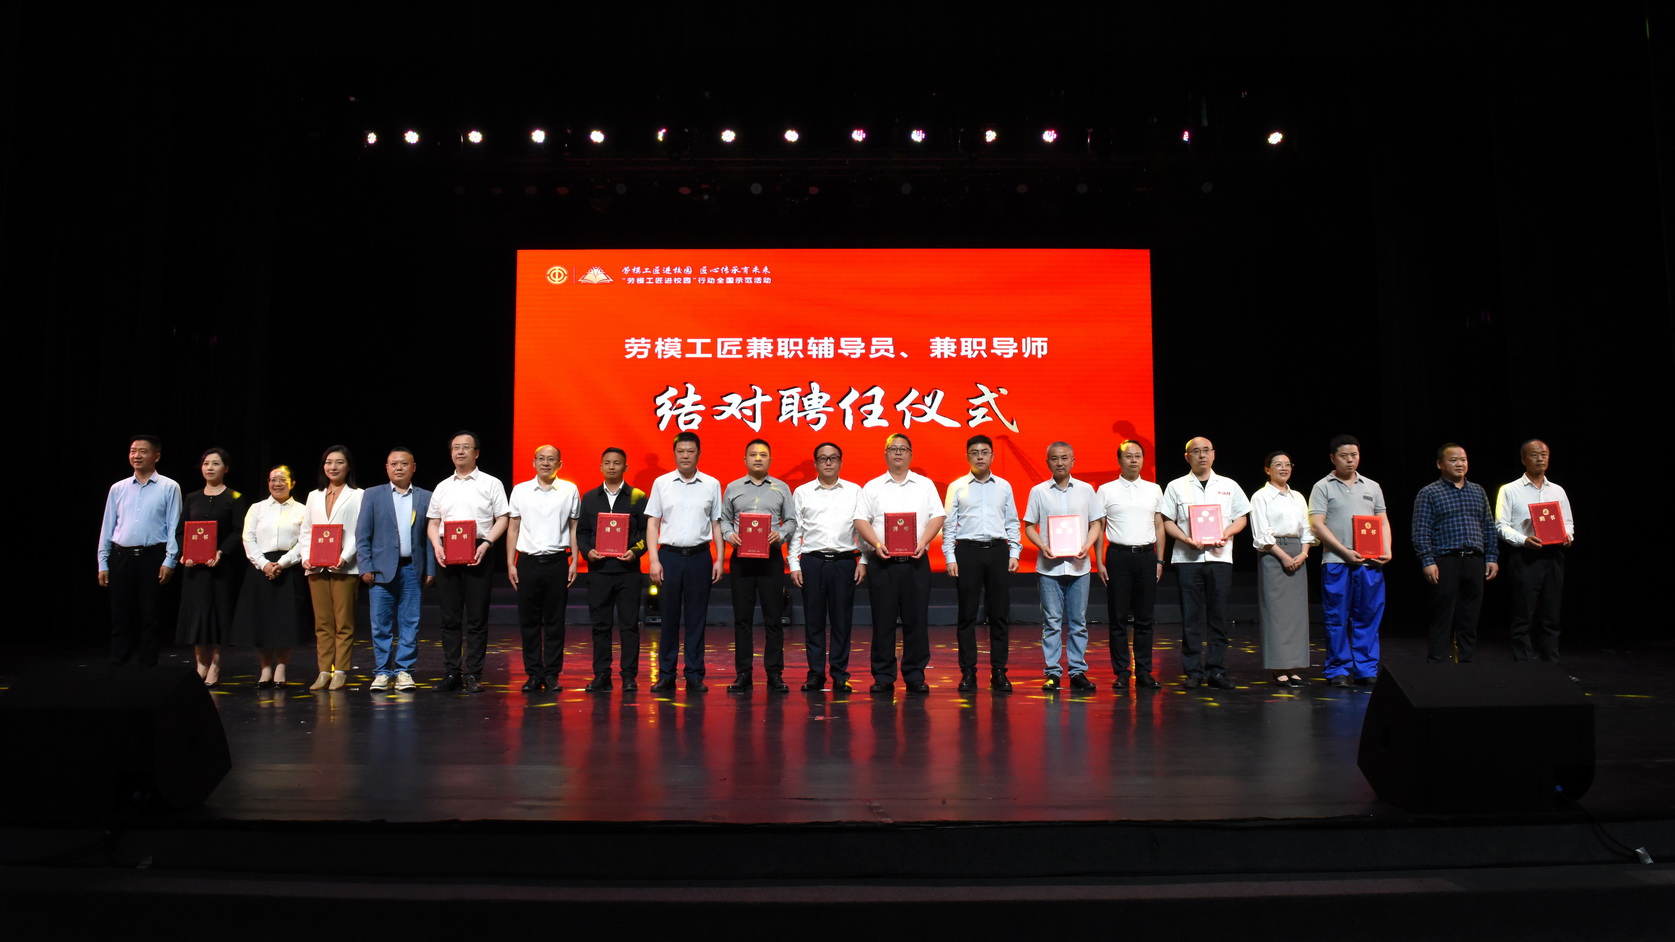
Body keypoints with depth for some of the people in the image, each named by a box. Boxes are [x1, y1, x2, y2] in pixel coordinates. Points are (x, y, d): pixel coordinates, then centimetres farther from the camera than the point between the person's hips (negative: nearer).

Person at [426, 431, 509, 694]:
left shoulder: (491, 483, 5)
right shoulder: (442, 487, 17)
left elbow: (502, 519, 0)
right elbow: (433, 522, 17)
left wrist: (486, 543, -14)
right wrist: (436, 546, -2)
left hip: (477, 555, -3)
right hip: (446, 555, 4)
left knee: (476, 618, -2)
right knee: (450, 617, 5)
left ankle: (473, 675, 2)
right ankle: (451, 673, 11)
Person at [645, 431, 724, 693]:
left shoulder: (711, 485, 6)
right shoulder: (661, 483, 4)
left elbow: (716, 524, 9)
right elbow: (652, 523, 4)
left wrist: (719, 559, 2)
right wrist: (654, 560, -4)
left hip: (700, 556, 0)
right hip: (669, 555, 0)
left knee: (696, 618, 4)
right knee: (669, 617, 4)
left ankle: (695, 676, 11)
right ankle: (666, 675, 12)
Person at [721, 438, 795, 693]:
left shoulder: (782, 488, 8)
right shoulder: (732, 488, 10)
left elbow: (790, 521, 7)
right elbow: (724, 518, 12)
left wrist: (780, 534, -12)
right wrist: (729, 534, -8)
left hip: (771, 556, -1)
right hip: (741, 556, 1)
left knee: (773, 617, 0)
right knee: (742, 617, 3)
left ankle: (775, 673, 6)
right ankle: (742, 673, 10)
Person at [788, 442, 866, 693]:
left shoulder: (854, 492, 9)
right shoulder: (802, 493, 10)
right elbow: (795, 530, 9)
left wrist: (863, 561, 1)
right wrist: (794, 564, 2)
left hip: (844, 561, 0)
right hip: (812, 561, 0)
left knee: (842, 620, 1)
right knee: (813, 620, 3)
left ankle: (839, 675, 9)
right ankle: (815, 674, 11)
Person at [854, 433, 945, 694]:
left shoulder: (925, 485, 12)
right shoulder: (872, 487, 10)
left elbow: (937, 516, 5)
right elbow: (861, 520, 4)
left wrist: (923, 541, -10)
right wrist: (876, 543, -12)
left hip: (916, 561, 0)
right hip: (883, 561, 0)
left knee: (916, 619, 1)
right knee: (883, 619, 1)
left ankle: (915, 675, 9)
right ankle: (883, 676, 8)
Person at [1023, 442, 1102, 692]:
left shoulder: (1086, 490, 7)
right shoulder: (1038, 491, 4)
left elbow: (1095, 523, 10)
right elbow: (1029, 526, 5)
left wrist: (1087, 545, -8)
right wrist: (1043, 547, -12)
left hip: (1078, 565, 1)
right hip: (1049, 566, -1)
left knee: (1078, 621, 5)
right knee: (1051, 621, 2)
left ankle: (1078, 671, 12)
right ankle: (1052, 672, 7)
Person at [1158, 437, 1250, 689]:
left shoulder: (1229, 486, 13)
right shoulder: (1177, 486, 8)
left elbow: (1241, 518, 13)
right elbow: (1167, 521, 4)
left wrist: (1226, 534, -7)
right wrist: (1186, 539, -12)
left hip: (1220, 555, 1)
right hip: (1187, 557, -1)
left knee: (1219, 616, 1)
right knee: (1191, 616, 0)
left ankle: (1216, 671, 7)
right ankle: (1194, 671, 6)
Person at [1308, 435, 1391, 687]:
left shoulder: (1372, 487, 17)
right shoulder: (1323, 487, 4)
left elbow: (1383, 522, 16)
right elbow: (1317, 525, -5)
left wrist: (1387, 550, -2)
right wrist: (1345, 551, -13)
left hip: (1370, 563, 4)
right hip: (1336, 562, -3)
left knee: (1368, 618, 5)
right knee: (1337, 620, -1)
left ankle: (1366, 670, 11)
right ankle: (1338, 671, 6)